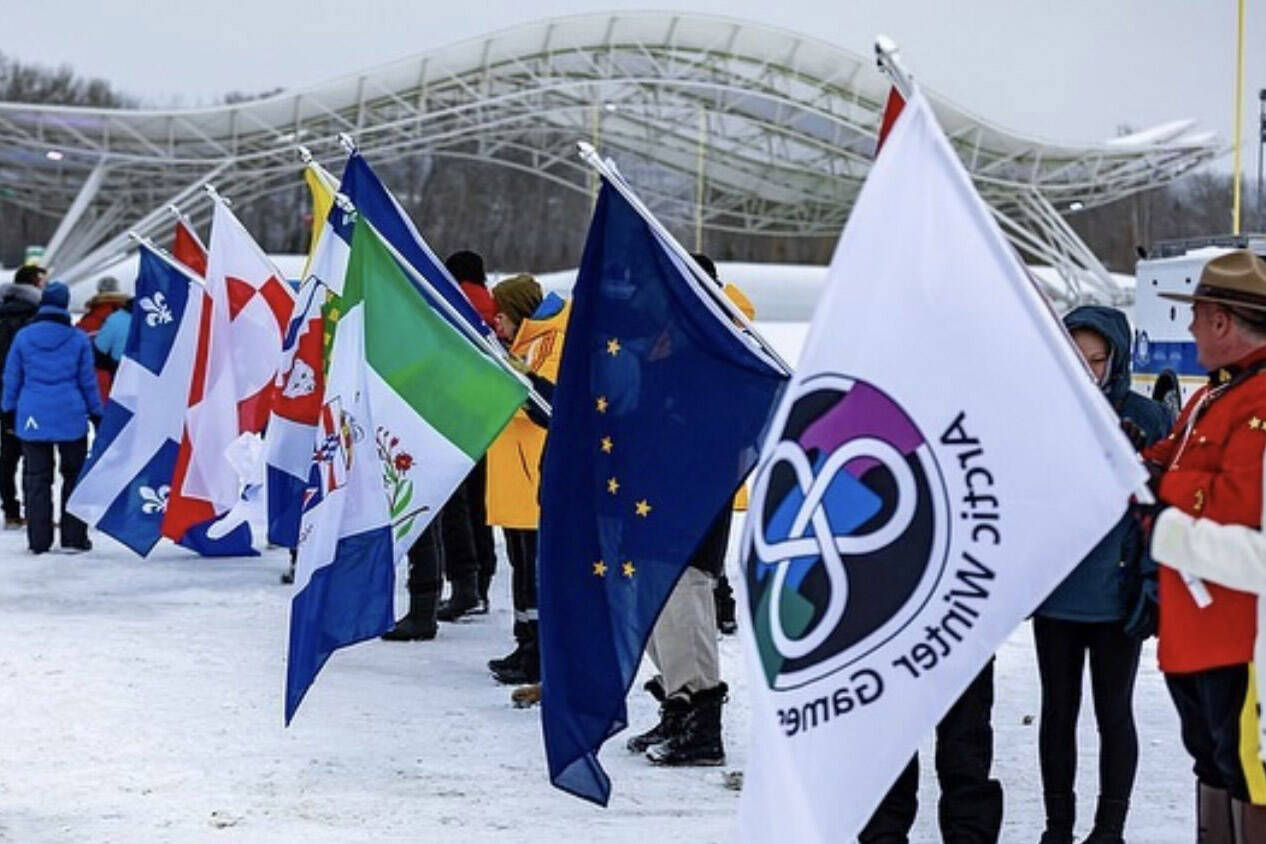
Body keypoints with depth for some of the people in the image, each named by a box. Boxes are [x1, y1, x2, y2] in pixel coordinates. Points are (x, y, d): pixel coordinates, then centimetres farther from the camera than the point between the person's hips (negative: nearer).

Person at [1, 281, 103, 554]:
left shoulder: (23, 336, 0)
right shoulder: (78, 339, -2)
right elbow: (88, 380, 4)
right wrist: (96, 413, 14)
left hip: (33, 418, 1)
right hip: (71, 417, -1)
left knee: (36, 479, 5)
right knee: (74, 477, 9)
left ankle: (39, 539, 3)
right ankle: (74, 536, 7)